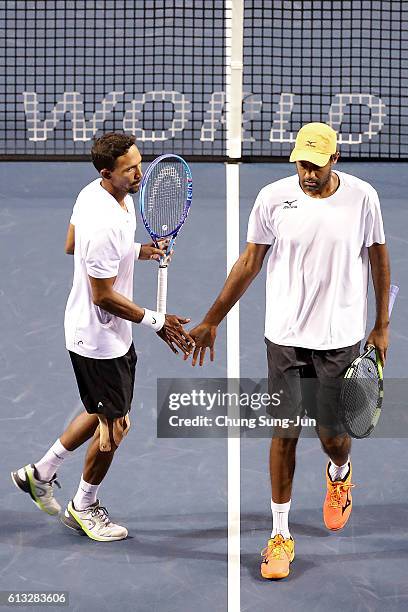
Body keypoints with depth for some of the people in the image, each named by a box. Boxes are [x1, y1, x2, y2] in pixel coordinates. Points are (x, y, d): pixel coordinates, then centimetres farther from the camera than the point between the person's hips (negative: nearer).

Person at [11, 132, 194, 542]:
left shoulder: (92, 193, -3)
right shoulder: (105, 224, -32)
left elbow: (72, 246, 13)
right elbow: (104, 296, -26)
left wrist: (138, 251, 6)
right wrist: (156, 322, -16)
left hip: (111, 333, 10)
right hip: (99, 339, -10)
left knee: (106, 412, 24)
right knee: (115, 425, 8)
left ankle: (40, 474, 37)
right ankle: (84, 508, 30)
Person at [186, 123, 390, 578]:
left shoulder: (362, 197, -6)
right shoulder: (273, 198, -6)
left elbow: (378, 258, 6)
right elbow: (250, 262, 2)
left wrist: (382, 326, 7)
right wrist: (211, 322, 2)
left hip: (341, 338, 0)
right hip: (285, 336, 0)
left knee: (333, 435, 5)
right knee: (285, 432, 2)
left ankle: (339, 474, 44)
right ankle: (280, 535, 14)